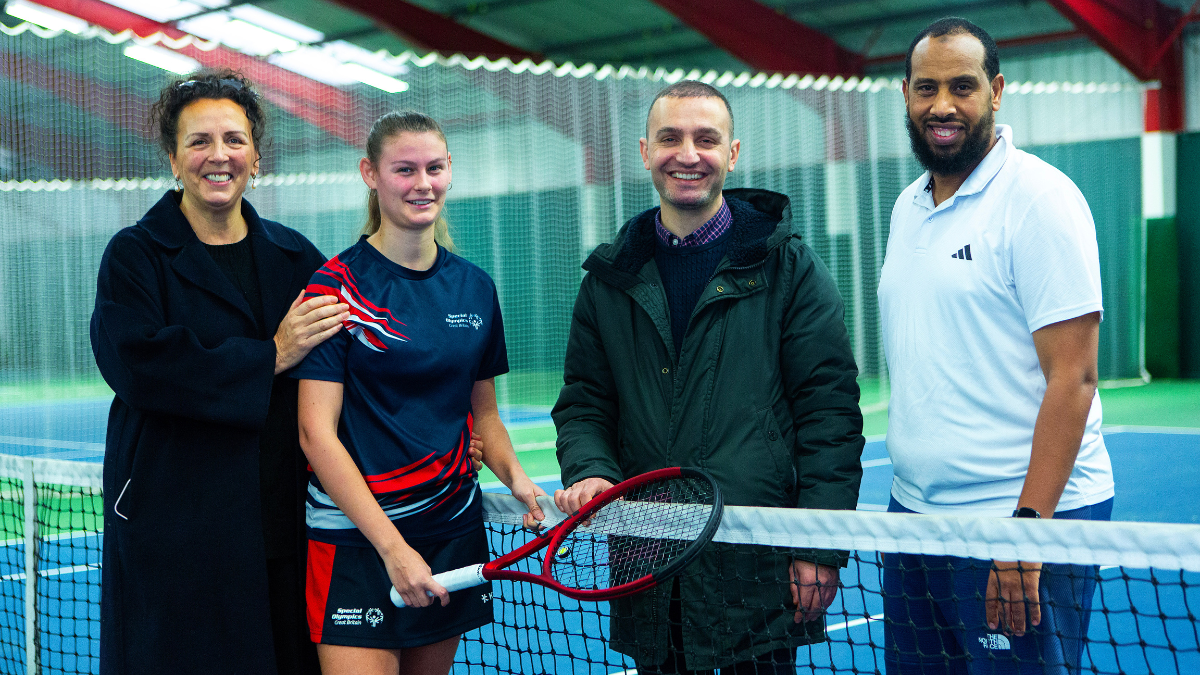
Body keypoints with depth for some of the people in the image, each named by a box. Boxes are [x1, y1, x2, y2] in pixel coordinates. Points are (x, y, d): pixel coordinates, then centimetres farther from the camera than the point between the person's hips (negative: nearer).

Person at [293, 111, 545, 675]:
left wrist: (515, 476, -5)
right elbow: (316, 433, -13)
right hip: (355, 533, -5)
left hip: (454, 528, 5)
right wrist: (393, 546, -17)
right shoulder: (337, 285, -8)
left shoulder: (475, 287, 7)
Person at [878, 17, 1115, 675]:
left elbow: (1073, 377, -16)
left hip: (1026, 518, -7)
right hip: (914, 512, 7)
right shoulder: (907, 208, 12)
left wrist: (1028, 524, -22)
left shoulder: (1040, 198, -11)